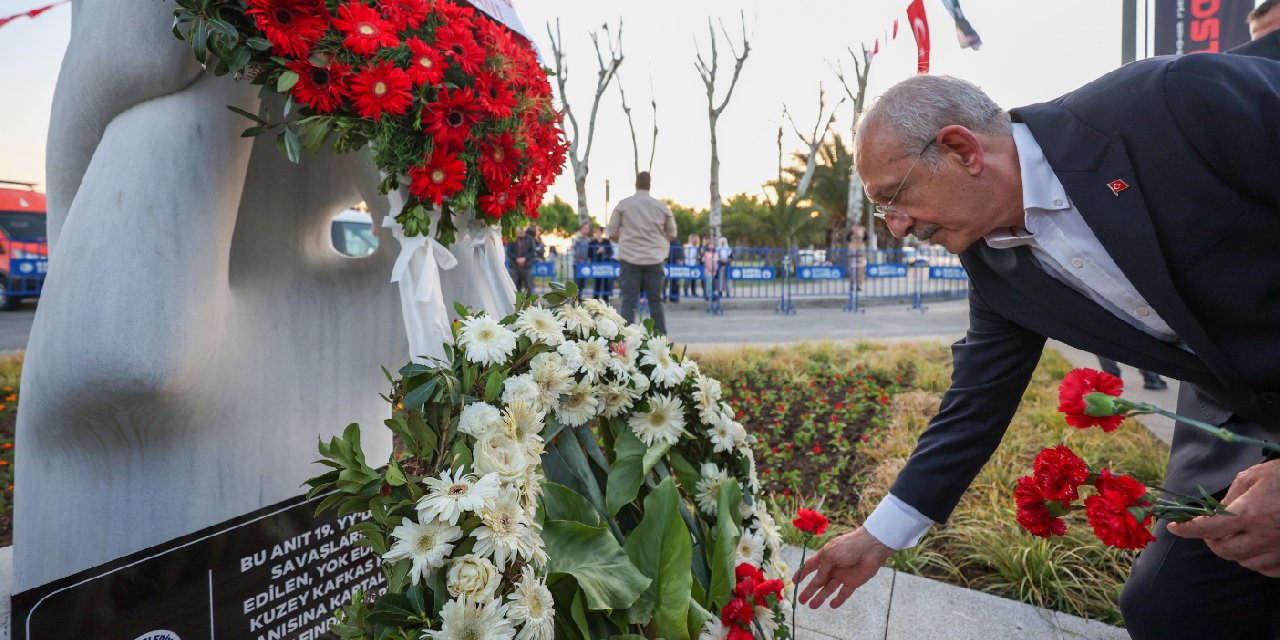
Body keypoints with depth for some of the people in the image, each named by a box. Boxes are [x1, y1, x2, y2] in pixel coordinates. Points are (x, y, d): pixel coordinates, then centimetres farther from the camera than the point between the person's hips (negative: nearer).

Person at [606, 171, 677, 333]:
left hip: (630, 259, -2)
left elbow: (612, 234, 3)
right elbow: (672, 234, 13)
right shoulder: (662, 206, 4)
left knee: (629, 302, 0)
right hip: (655, 260, 2)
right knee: (656, 301, 10)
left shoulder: (623, 204, -1)